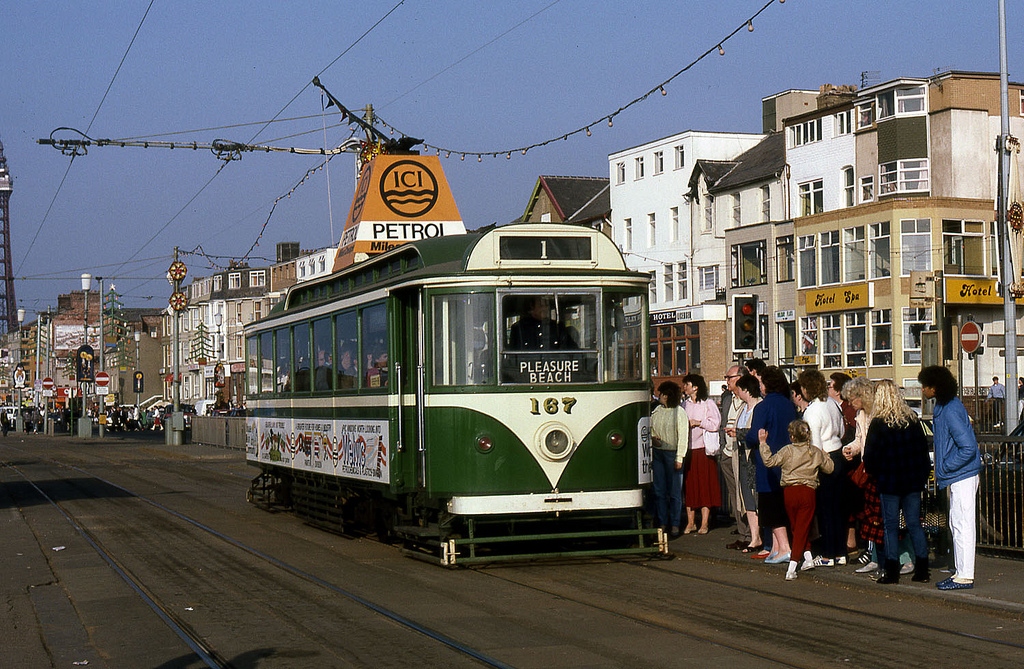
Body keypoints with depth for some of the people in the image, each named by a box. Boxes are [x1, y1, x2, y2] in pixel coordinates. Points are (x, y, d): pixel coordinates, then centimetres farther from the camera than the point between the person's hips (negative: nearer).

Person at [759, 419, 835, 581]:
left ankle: (808, 557, 10)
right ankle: (792, 567, -2)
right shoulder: (816, 452, 5)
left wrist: (763, 443, -4)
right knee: (803, 527, 2)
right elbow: (829, 468, 15)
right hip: (808, 491, 1)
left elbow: (770, 461, -11)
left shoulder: (787, 451, -4)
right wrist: (825, 456, 33)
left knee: (795, 526, 16)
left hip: (790, 491, -1)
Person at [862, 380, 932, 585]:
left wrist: (874, 473, 9)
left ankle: (892, 571, 2)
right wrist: (923, 474, 18)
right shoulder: (912, 419, 4)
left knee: (891, 525, 2)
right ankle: (922, 570, 10)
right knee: (914, 524, 9)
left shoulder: (878, 424, -12)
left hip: (889, 482, -5)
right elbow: (923, 447, 10)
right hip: (913, 480, 5)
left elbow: (870, 455, -9)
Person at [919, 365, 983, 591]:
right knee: (957, 524, 15)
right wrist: (941, 470, 13)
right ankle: (961, 572, 22)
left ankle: (965, 576, -2)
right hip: (958, 474, 11)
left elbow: (968, 448, -25)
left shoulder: (950, 411, -21)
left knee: (962, 525, -6)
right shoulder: (943, 407, 10)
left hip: (963, 476, -11)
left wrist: (944, 468, -16)